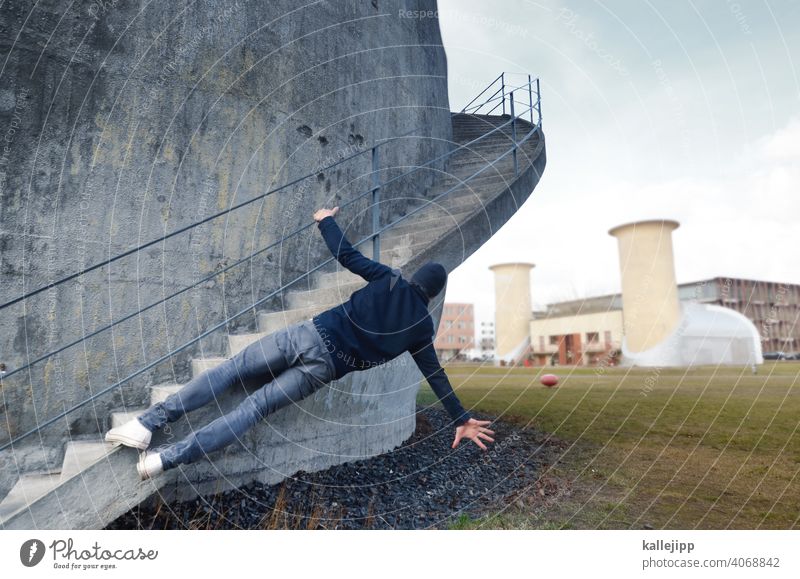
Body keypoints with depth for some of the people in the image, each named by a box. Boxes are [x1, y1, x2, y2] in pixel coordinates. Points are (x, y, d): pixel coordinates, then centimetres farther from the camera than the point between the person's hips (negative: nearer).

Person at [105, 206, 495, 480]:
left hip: (307, 334, 1)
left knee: (228, 371, 6)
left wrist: (327, 221, 30)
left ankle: (147, 423, 0)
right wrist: (461, 419, 24)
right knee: (254, 408, 1)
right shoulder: (422, 325, 11)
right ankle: (167, 458, -5)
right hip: (323, 368, -1)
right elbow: (436, 376, 14)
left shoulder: (390, 279, 11)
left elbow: (346, 256, 13)